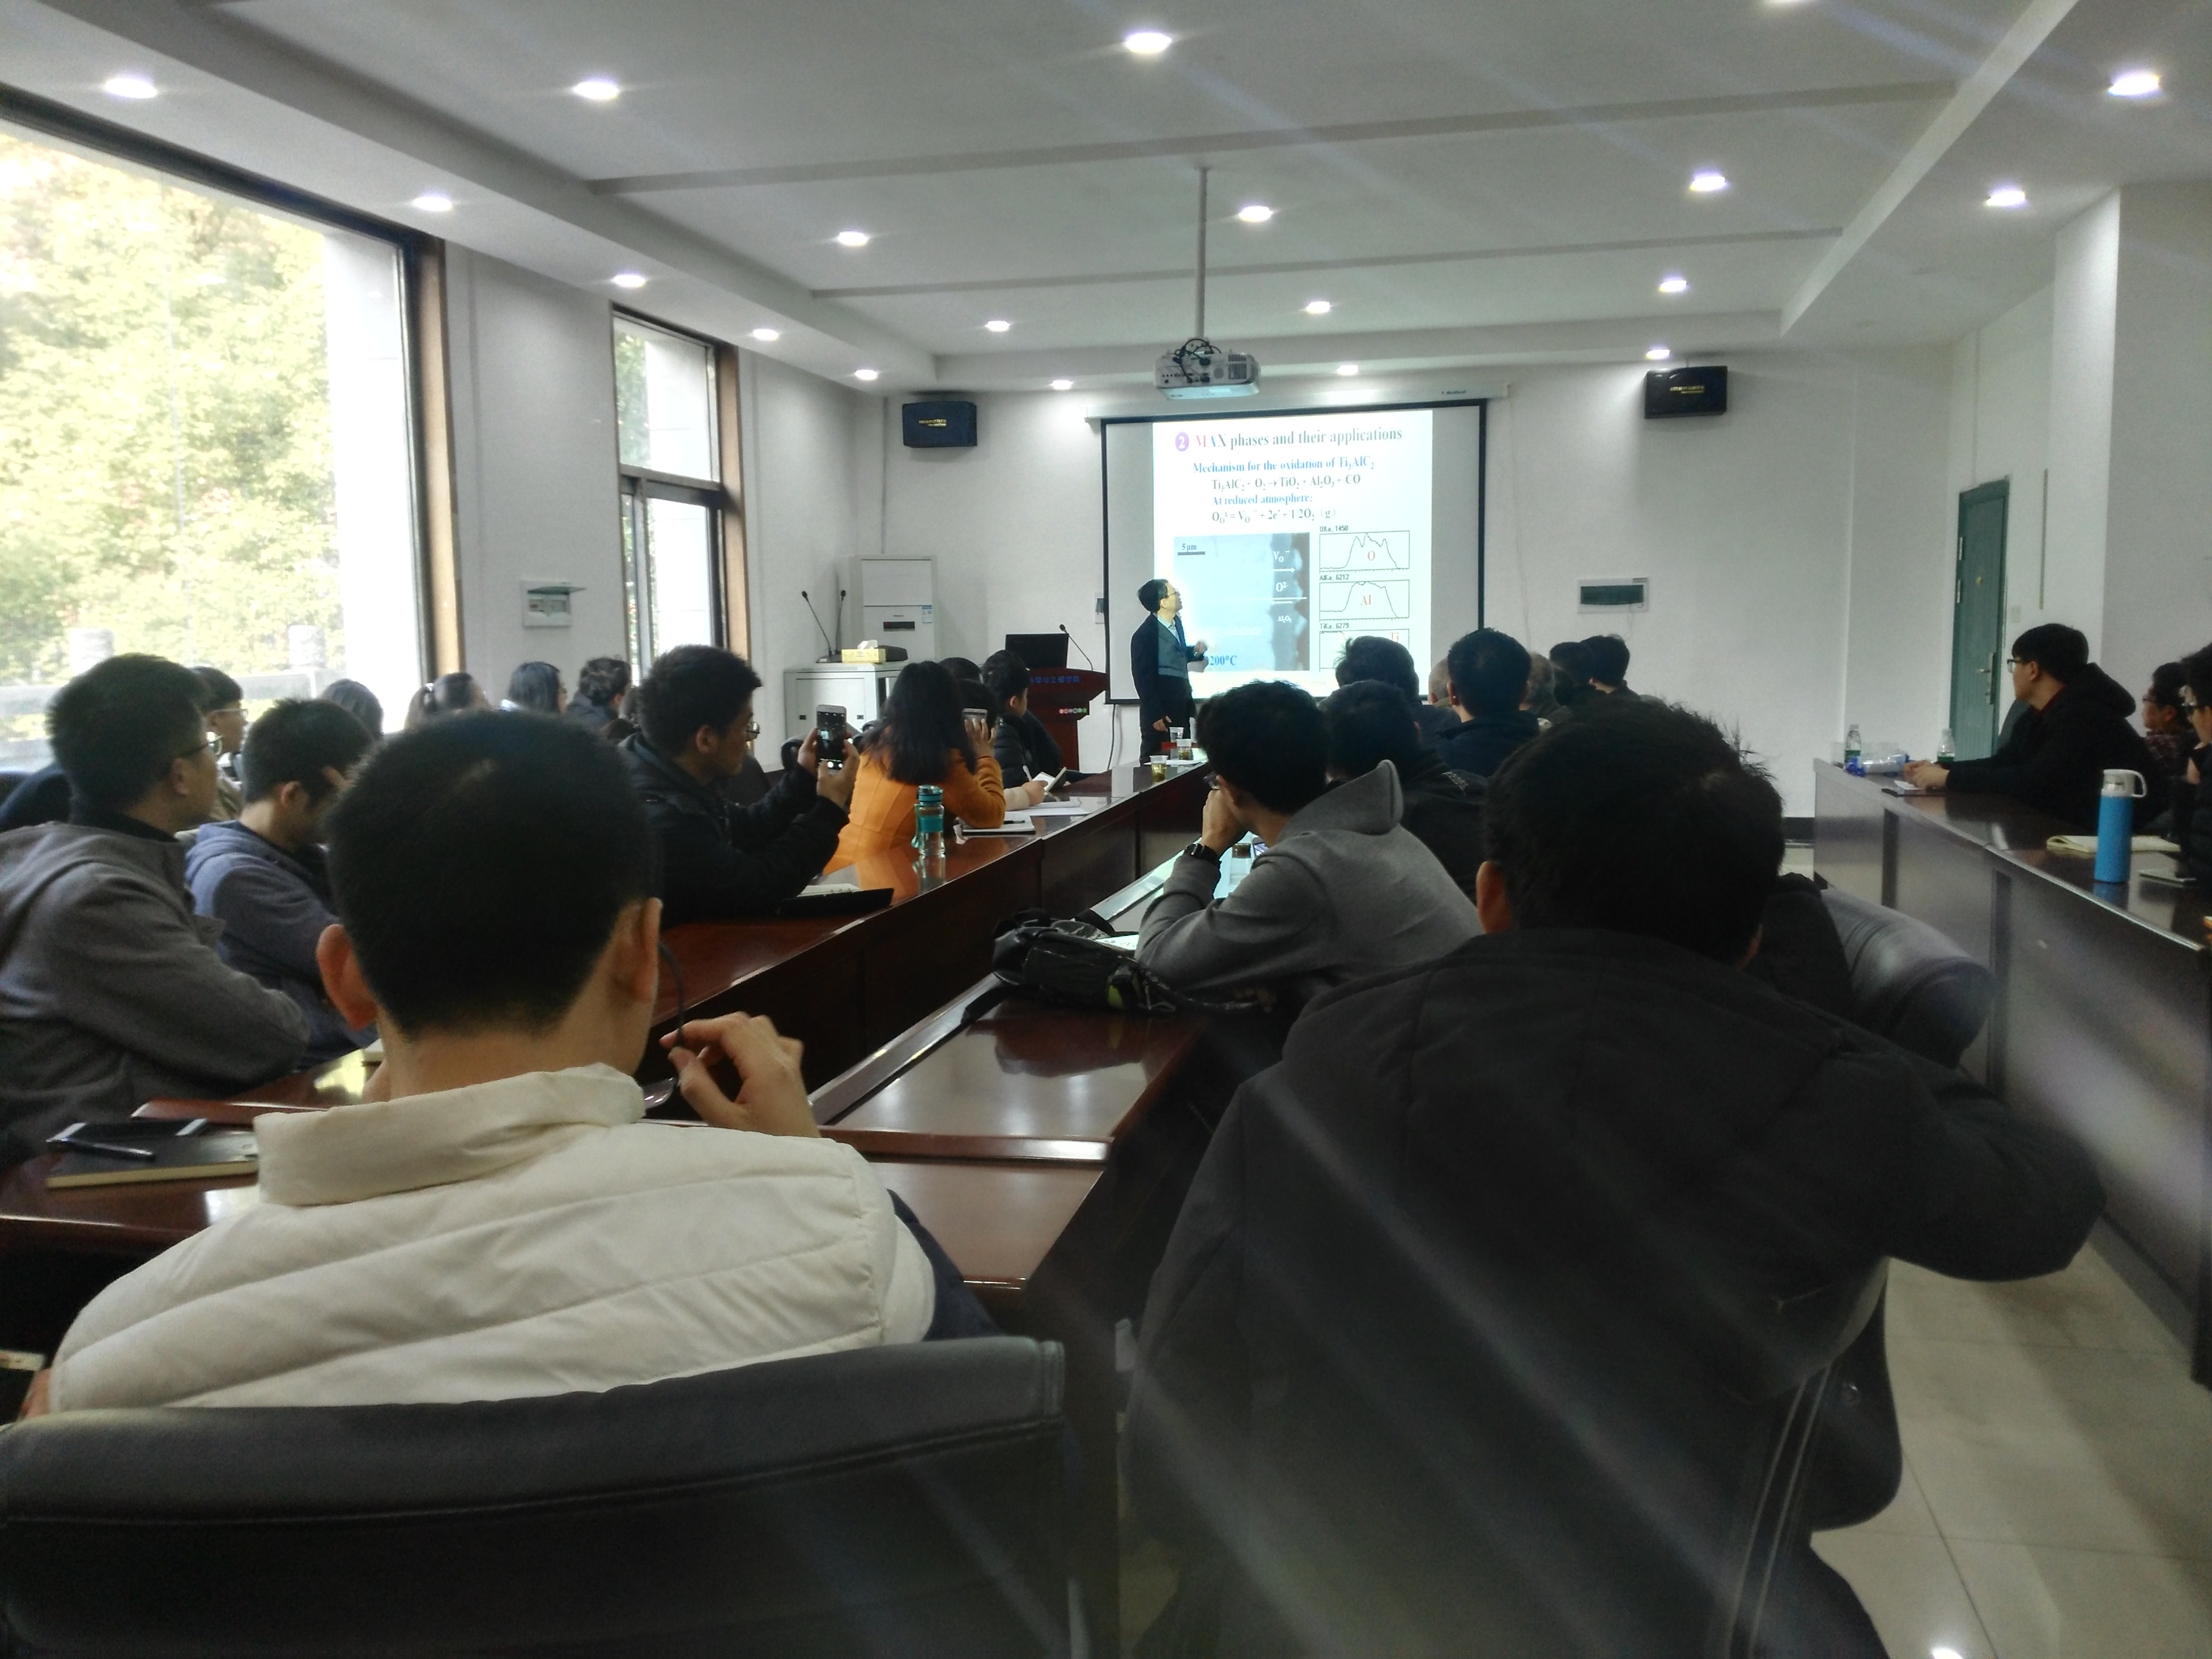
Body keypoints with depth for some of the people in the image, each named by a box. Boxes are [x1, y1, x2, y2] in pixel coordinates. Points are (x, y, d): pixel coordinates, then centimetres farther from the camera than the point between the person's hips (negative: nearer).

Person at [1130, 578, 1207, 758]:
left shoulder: (1176, 622, 7)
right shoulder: (1145, 635, -16)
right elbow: (1143, 678, -15)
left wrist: (1195, 651, 3)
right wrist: (1155, 715, -16)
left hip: (1181, 707, 8)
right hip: (1161, 711, -8)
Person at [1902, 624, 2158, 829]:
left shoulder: (2083, 718, -21)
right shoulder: (2039, 716, 8)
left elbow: (2031, 783, -28)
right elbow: (2001, 763, 15)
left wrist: (1950, 778, -22)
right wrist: (1940, 769, 0)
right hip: (2072, 829, 8)